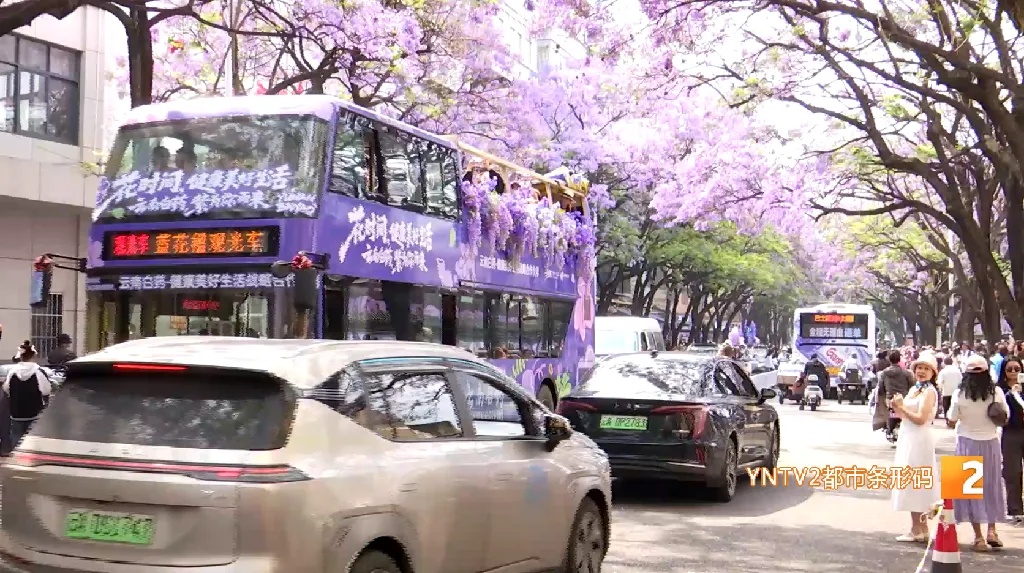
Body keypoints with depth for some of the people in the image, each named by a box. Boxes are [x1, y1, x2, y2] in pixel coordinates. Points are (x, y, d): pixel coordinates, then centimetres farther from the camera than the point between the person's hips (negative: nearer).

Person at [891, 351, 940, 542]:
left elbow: (920, 419, -19)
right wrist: (897, 407, -3)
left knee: (914, 483, -5)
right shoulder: (913, 389, 14)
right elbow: (904, 415, 16)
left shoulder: (929, 392, -12)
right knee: (912, 483, 12)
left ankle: (918, 530, 2)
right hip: (908, 439, 9)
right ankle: (919, 529, 18)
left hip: (919, 440, -9)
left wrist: (902, 407, -11)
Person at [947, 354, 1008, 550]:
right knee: (991, 486, 18)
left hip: (968, 443, -1)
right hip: (990, 443, 2)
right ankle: (991, 530, 13)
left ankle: (978, 537, 7)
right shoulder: (996, 392, -8)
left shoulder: (960, 394, -12)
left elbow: (951, 420, -5)